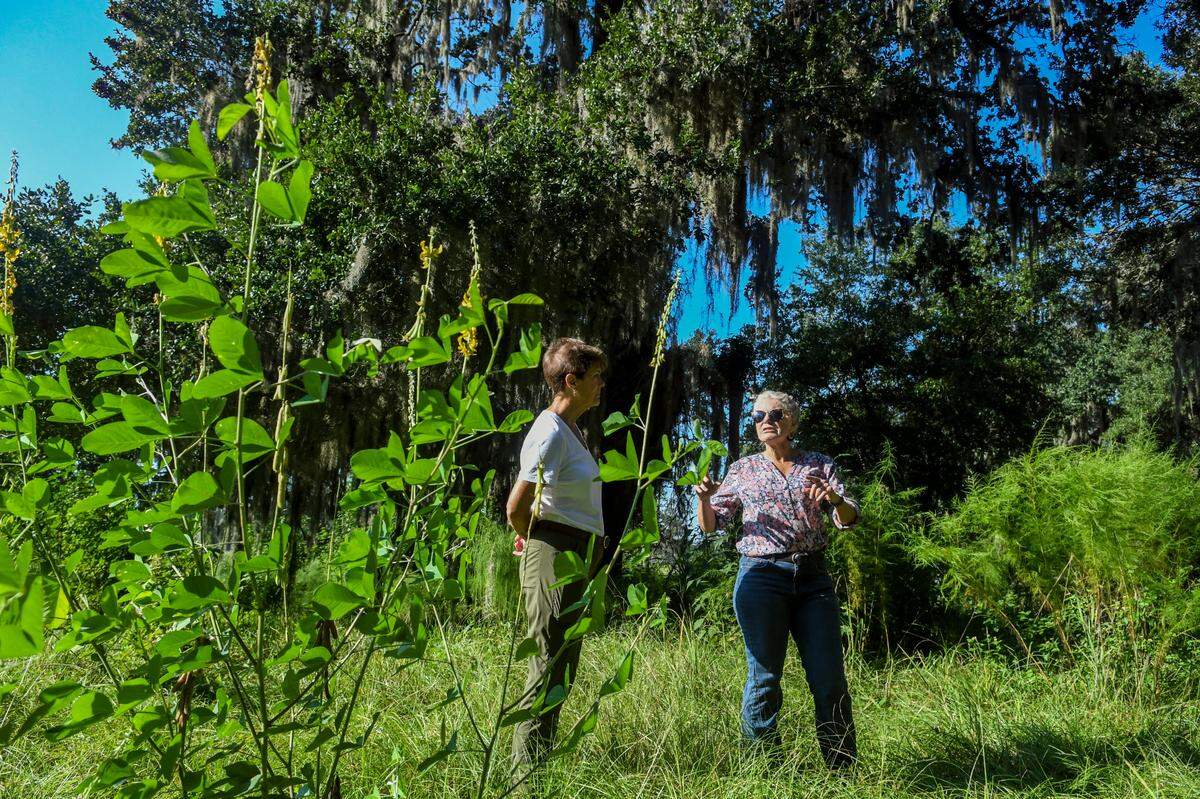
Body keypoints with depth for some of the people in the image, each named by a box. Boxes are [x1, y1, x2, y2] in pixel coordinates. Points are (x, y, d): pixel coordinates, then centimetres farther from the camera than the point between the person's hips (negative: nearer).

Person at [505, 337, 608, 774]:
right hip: (555, 556, -10)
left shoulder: (571, 430, 14)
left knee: (561, 669, 16)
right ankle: (527, 768, 8)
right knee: (549, 668, -3)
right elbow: (516, 509, -20)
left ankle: (537, 764, 27)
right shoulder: (551, 433, -16)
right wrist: (539, 543, -3)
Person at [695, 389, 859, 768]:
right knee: (764, 674, -1)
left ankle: (843, 768, 14)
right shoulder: (743, 469, 10)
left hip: (813, 576, 1)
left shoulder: (819, 464, 11)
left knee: (829, 676, 1)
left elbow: (849, 518, 4)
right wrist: (704, 498, -10)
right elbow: (711, 525, 12)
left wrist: (835, 500, -18)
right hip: (761, 576, -1)